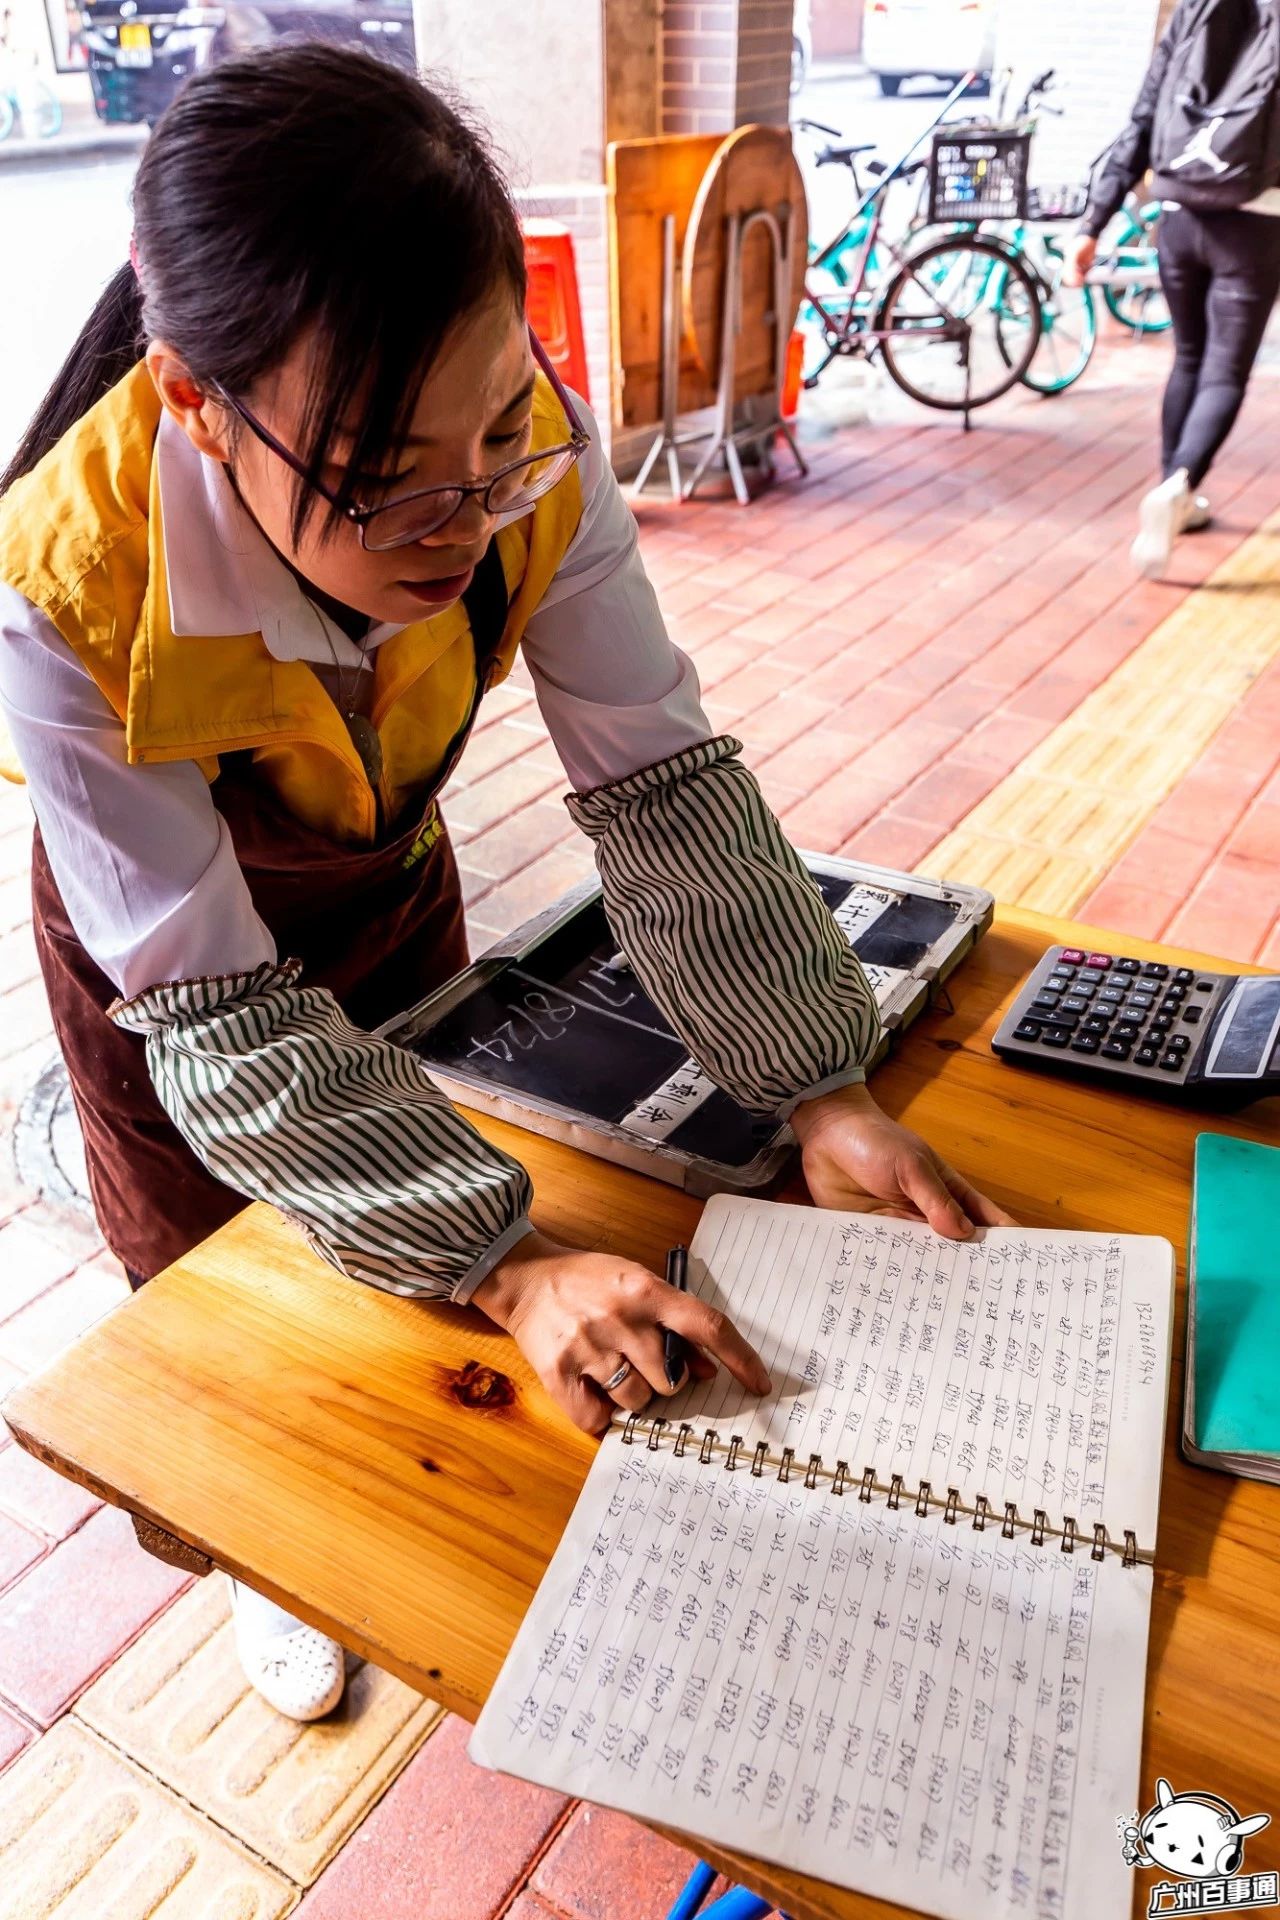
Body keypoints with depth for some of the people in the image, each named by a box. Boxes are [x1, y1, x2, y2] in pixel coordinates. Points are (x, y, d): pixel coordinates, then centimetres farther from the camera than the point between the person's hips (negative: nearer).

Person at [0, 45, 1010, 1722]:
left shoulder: (533, 450, -31)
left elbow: (663, 780, -25)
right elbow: (221, 1017, -34)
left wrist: (819, 1089, -32)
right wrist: (509, 1264, -40)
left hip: (393, 876, 3)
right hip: (168, 946, -2)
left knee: (417, 1176, 23)